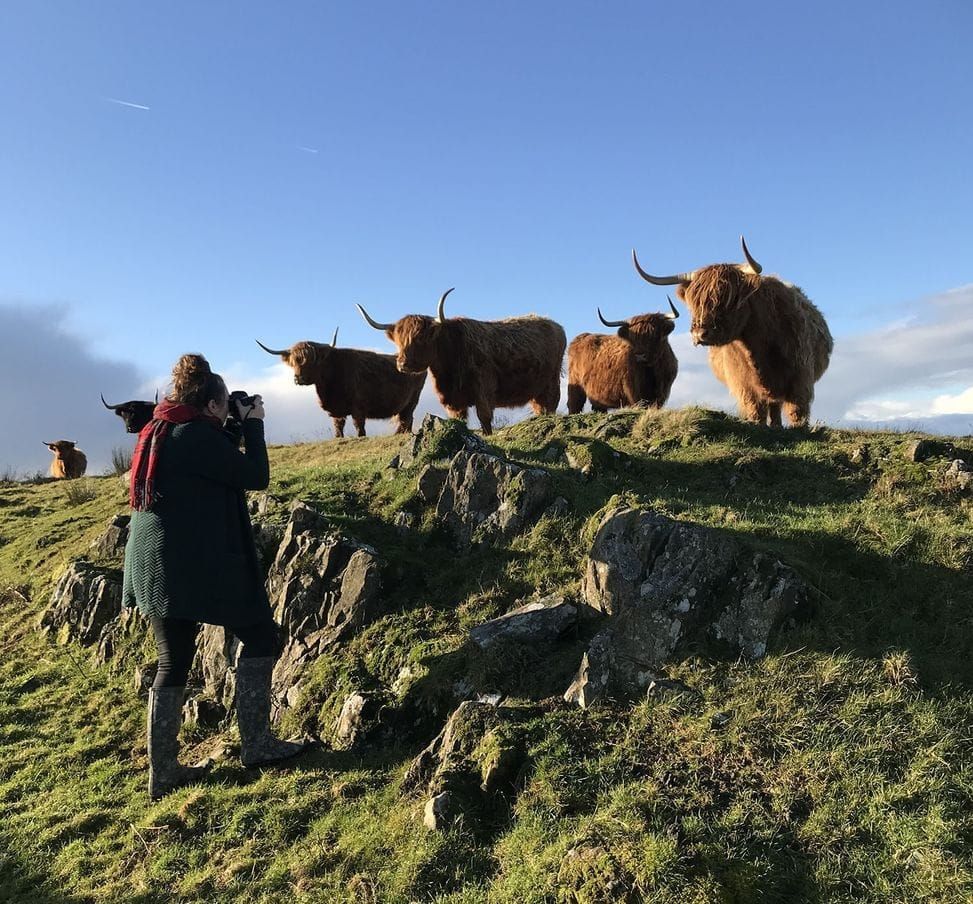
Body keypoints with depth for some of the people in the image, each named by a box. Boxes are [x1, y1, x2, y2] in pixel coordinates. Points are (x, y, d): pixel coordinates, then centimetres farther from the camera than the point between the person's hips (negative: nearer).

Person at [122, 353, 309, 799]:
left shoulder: (157, 432, 13)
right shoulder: (201, 437, -15)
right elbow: (257, 476, -11)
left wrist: (238, 429, 16)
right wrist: (253, 425, 1)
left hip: (153, 564, 9)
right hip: (199, 563, -9)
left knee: (173, 661, 14)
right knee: (259, 633, 6)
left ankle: (162, 771, 20)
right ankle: (256, 743, 10)